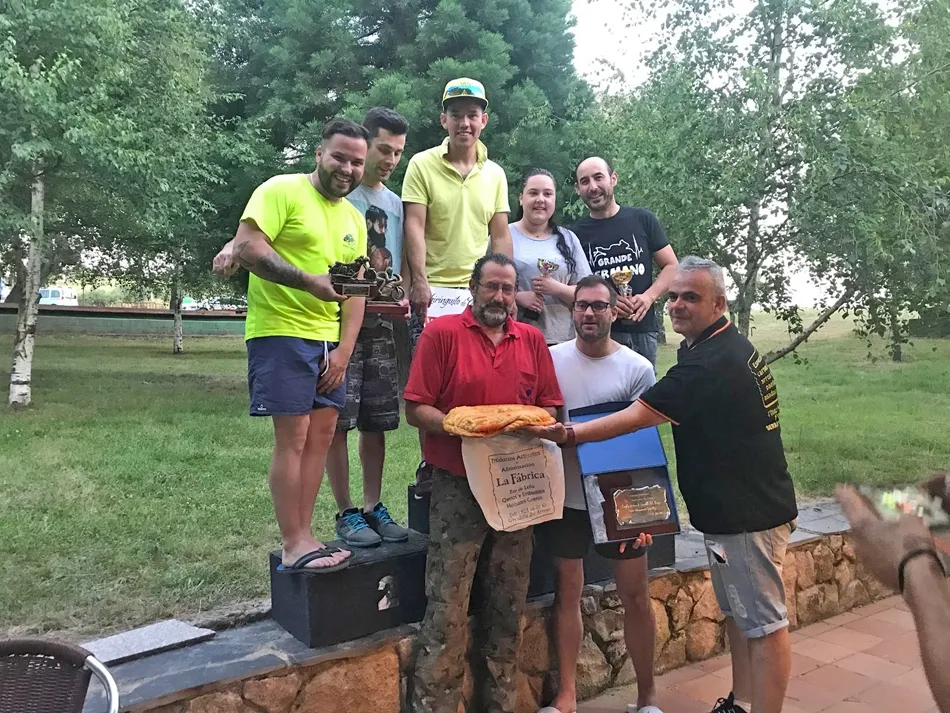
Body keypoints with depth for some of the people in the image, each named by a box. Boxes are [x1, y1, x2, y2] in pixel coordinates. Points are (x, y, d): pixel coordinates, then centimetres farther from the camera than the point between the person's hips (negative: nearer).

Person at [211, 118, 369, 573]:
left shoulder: (355, 220, 16)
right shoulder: (283, 190, -5)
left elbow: (356, 291, 13)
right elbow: (247, 246, -16)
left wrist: (344, 350, 2)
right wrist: (310, 282, -23)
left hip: (329, 339, 8)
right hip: (281, 332, -7)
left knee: (322, 433, 6)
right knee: (294, 435, -7)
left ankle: (303, 537, 16)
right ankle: (294, 546, 2)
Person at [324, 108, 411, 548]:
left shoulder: (395, 204, 16)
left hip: (381, 323, 6)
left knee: (377, 421, 9)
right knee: (337, 422, -2)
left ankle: (373, 506, 19)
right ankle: (346, 513, 8)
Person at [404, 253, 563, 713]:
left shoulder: (532, 340, 9)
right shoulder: (441, 333, -5)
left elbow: (549, 408, 11)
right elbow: (416, 409, -8)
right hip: (457, 488, -4)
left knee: (509, 606, 13)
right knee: (447, 609, -2)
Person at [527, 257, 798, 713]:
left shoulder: (710, 364, -24)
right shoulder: (728, 347, 10)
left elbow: (635, 417, -25)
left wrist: (567, 434, -22)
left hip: (747, 514, -11)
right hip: (740, 506, 11)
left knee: (762, 622, -1)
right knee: (737, 612, 19)